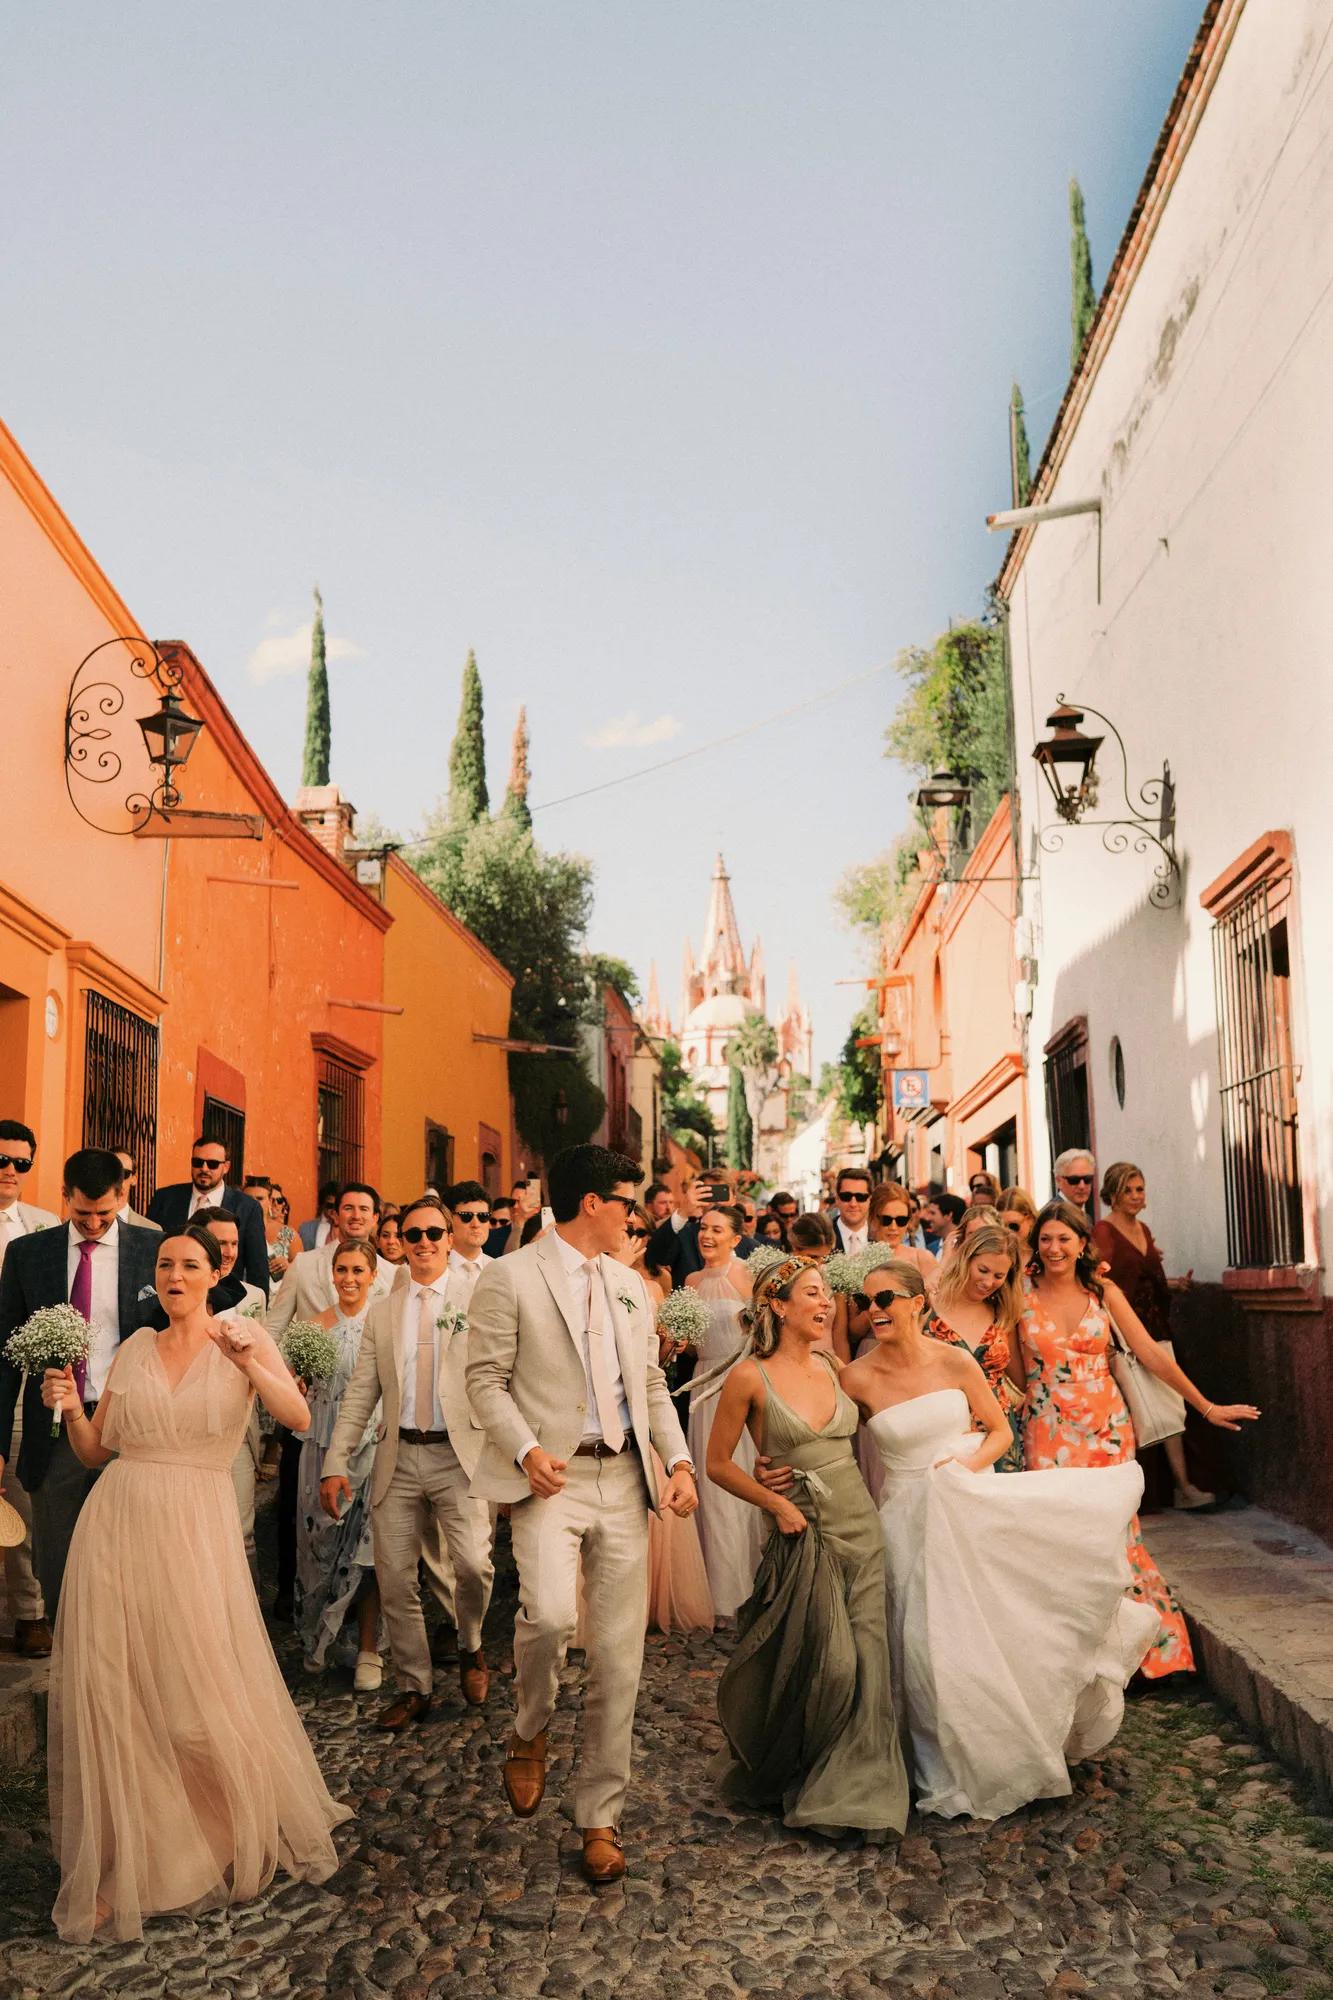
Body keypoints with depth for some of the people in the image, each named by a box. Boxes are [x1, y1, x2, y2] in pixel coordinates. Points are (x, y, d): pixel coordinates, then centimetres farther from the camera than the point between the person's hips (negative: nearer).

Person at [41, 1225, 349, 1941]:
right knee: (111, 1695, 2)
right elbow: (95, 1452, 13)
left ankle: (243, 1834, 29)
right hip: (117, 1526, 3)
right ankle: (120, 1862, 17)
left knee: (204, 1689, 3)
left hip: (196, 1531, -3)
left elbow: (299, 1417, -11)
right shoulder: (135, 1349, 9)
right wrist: (69, 1408, -6)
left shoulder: (242, 1335, 1)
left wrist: (248, 1363, -25)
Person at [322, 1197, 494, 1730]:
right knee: (395, 1578, 4)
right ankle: (414, 1687, 22)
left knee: (474, 1564, -14)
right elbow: (360, 1392, 10)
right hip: (399, 1456, 3)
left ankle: (470, 1650, 17)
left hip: (459, 1453, -3)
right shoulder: (381, 1311, 12)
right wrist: (336, 1463, 2)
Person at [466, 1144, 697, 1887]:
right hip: (552, 1477, -5)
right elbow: (486, 1378, -5)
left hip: (624, 1478, 5)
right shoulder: (512, 1277, -3)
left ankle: (601, 1817, 20)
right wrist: (526, 1449, -19)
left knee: (620, 1657, 6)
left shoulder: (631, 1285, 15)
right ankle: (530, 1734, 6)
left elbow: (652, 1381, 17)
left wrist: (679, 1460, 3)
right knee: (550, 1613, -27)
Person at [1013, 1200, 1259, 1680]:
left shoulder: (1104, 1293, 1)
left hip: (1106, 1427, 1)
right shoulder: (1023, 1296, -2)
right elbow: (1018, 1372, 3)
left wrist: (1206, 1406, 2)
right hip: (1050, 1433, -1)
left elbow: (1151, 1354, 2)